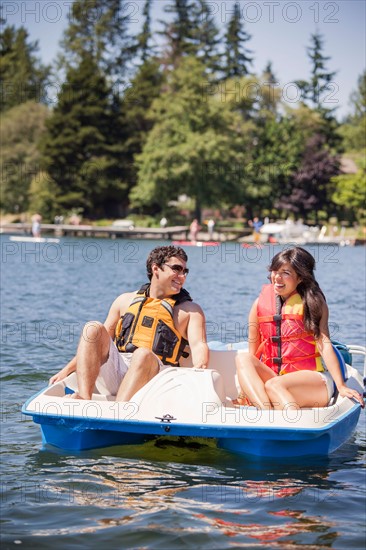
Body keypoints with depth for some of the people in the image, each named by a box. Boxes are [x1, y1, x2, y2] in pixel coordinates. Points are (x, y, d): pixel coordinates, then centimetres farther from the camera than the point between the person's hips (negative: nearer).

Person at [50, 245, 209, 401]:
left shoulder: (190, 310, 14)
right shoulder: (126, 300, 22)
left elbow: (198, 345, -3)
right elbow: (98, 341, 24)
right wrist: (67, 370, 15)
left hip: (152, 374, -3)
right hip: (113, 374, 3)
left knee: (144, 354, -35)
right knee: (93, 329, -18)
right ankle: (84, 399, -34)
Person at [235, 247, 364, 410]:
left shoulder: (312, 302, 0)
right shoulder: (261, 303, 8)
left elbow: (324, 343, -11)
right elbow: (253, 351, 11)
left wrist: (341, 386, -19)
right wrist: (246, 391, 9)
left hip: (312, 380, -4)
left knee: (273, 385, -33)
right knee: (242, 358, -23)